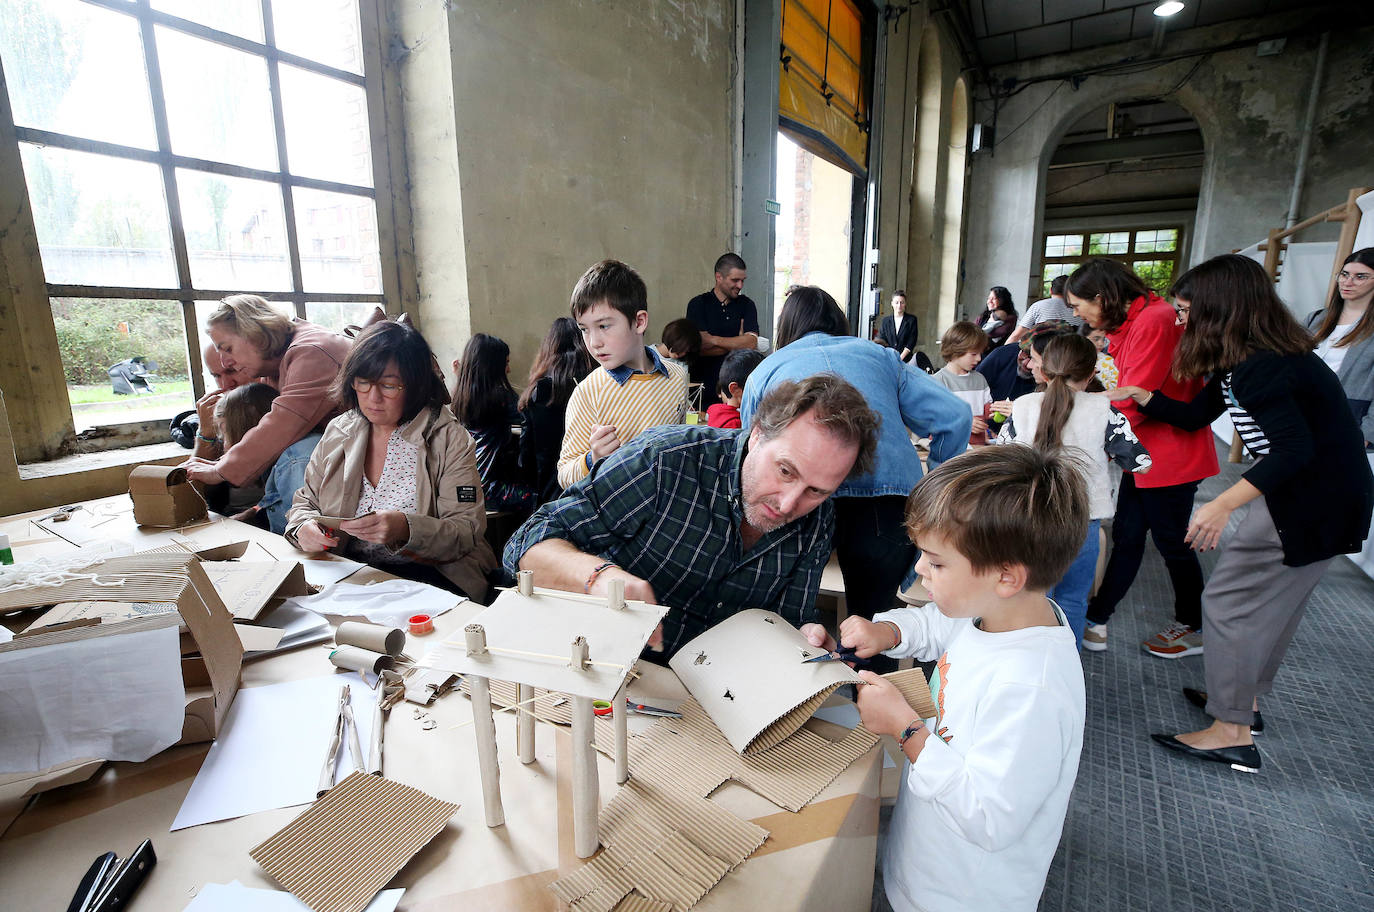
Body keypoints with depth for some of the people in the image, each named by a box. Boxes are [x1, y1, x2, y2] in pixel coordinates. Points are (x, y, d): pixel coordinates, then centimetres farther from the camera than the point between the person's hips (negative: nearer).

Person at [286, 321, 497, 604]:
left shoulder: (449, 439, -6)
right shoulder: (338, 432, 10)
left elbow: (468, 531, -12)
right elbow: (305, 501, 18)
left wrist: (406, 529, -29)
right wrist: (303, 526, -7)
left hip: (428, 575, -5)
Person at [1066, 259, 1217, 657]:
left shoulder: (1153, 322, -22)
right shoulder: (1131, 323, 9)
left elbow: (1134, 401, -25)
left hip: (1170, 455, -9)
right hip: (1145, 451, 9)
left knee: (1171, 542, 7)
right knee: (1127, 535, 11)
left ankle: (1194, 629, 29)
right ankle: (1095, 621, 19)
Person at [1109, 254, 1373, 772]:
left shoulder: (1261, 368, -23)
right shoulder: (1241, 363, 7)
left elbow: (1294, 449, -30)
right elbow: (1198, 414, 15)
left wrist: (1224, 504, -37)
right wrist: (1140, 395, 11)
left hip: (1315, 504, -10)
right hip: (1305, 494, 10)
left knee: (1228, 602, -4)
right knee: (1271, 602, 20)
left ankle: (1232, 732, 6)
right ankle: (1243, 698, 37)